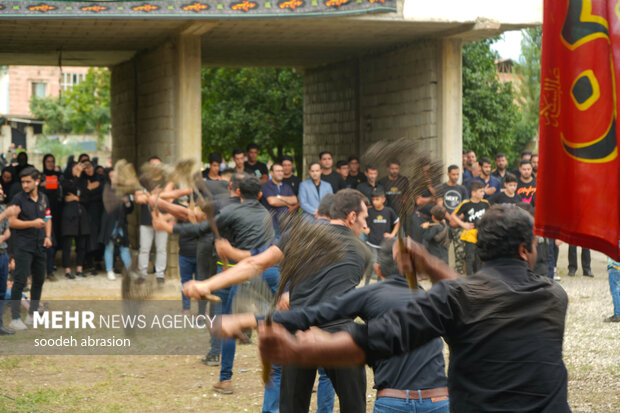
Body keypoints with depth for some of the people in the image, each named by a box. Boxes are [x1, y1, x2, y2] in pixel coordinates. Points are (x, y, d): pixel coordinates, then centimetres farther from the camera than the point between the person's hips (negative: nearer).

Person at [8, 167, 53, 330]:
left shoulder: (43, 199, 10)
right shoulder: (18, 199, -8)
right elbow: (12, 222, -12)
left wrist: (48, 236, 4)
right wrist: (32, 223, -21)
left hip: (39, 246, 6)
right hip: (23, 245, -6)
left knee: (39, 279, 12)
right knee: (20, 280, -11)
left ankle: (32, 314, 27)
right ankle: (15, 319, -9)